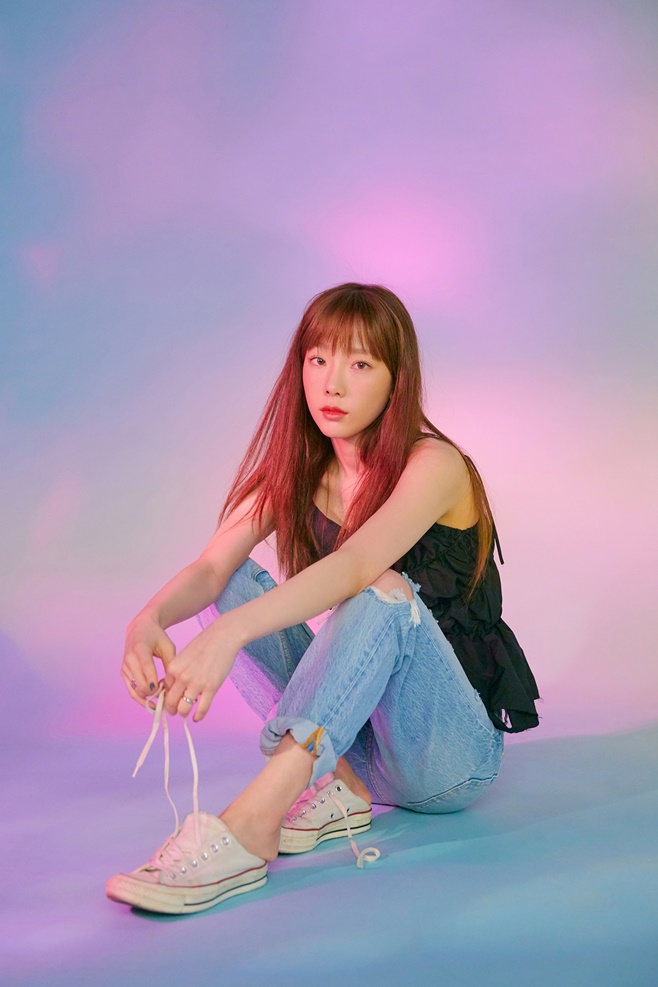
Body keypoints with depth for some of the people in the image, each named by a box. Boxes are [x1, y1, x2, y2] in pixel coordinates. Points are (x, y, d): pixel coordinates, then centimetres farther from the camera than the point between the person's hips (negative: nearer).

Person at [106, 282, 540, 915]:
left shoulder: (434, 463, -14)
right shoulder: (298, 470, 4)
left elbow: (358, 566, -34)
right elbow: (211, 567, -10)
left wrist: (229, 633, -48)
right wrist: (150, 618, -33)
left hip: (456, 750, -5)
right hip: (357, 735, 6)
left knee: (384, 589, -33)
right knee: (239, 587, -9)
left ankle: (248, 827, -43)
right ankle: (337, 782, -18)